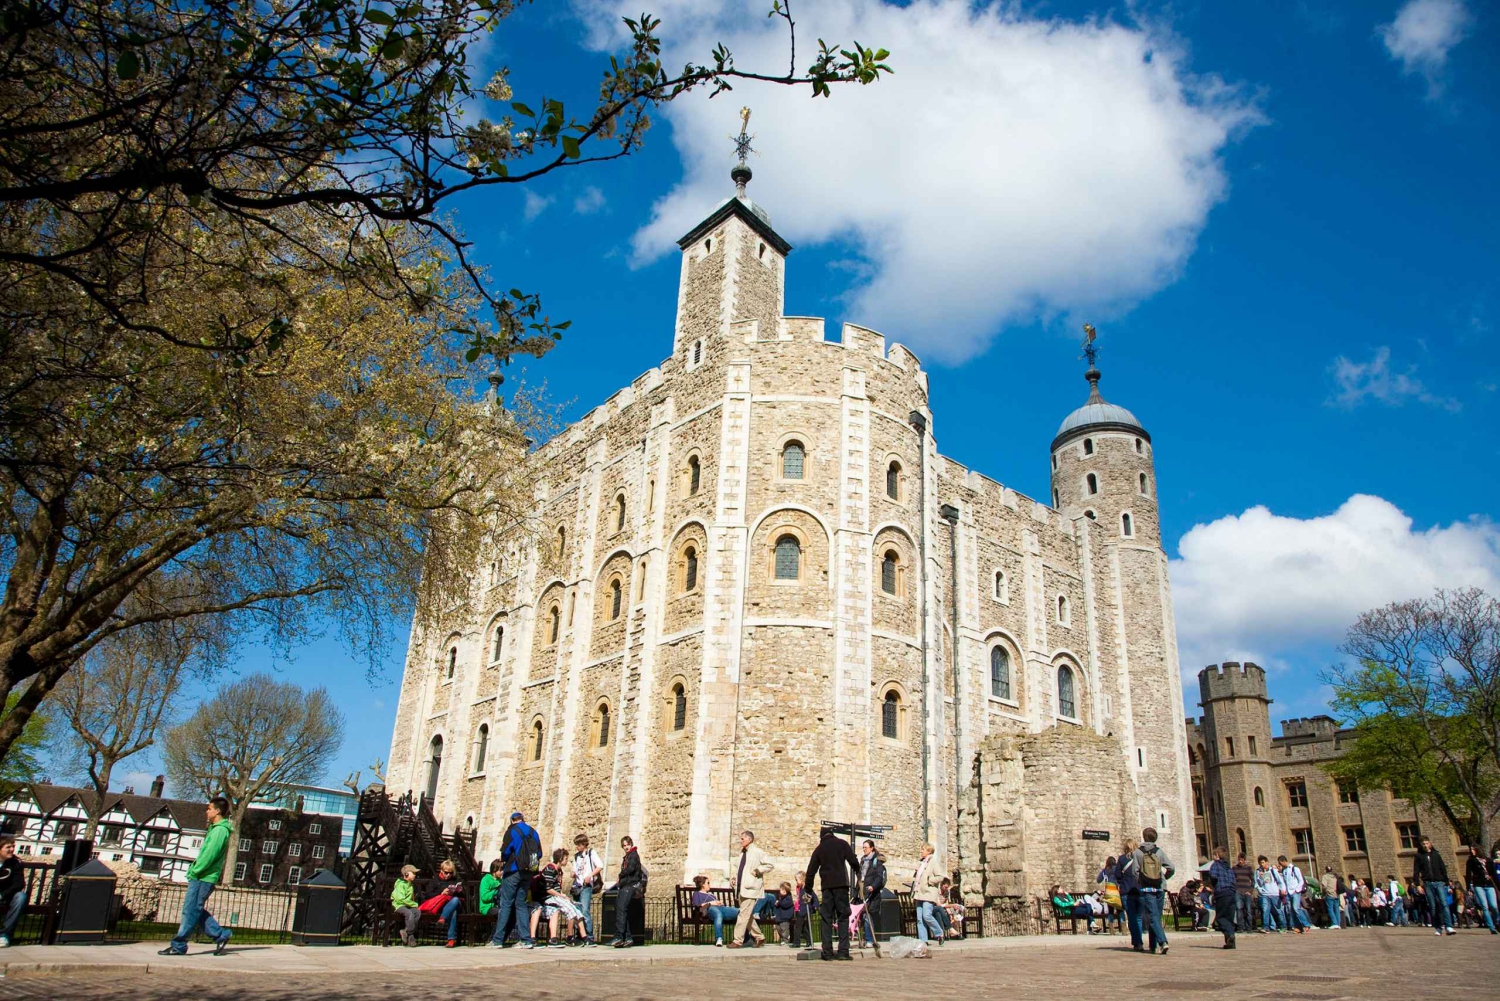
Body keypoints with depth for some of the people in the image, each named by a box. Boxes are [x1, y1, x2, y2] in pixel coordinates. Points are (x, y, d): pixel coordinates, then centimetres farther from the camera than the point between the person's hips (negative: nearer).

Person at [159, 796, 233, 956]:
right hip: (202, 877, 10)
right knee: (196, 911, 13)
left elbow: (209, 855, -22)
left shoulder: (220, 830, -15)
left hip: (203, 878, -10)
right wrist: (194, 871, 15)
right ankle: (220, 935, 15)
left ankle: (178, 946, 5)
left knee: (190, 912, -3)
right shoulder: (216, 828, 18)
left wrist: (194, 871, -14)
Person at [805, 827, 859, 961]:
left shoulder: (819, 849, 16)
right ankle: (843, 951, -8)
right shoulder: (842, 843, 8)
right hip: (841, 884, -2)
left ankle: (827, 952, 2)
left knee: (826, 918, 5)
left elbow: (811, 870, 14)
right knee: (843, 917, -1)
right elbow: (854, 861, -1)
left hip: (826, 885, 2)